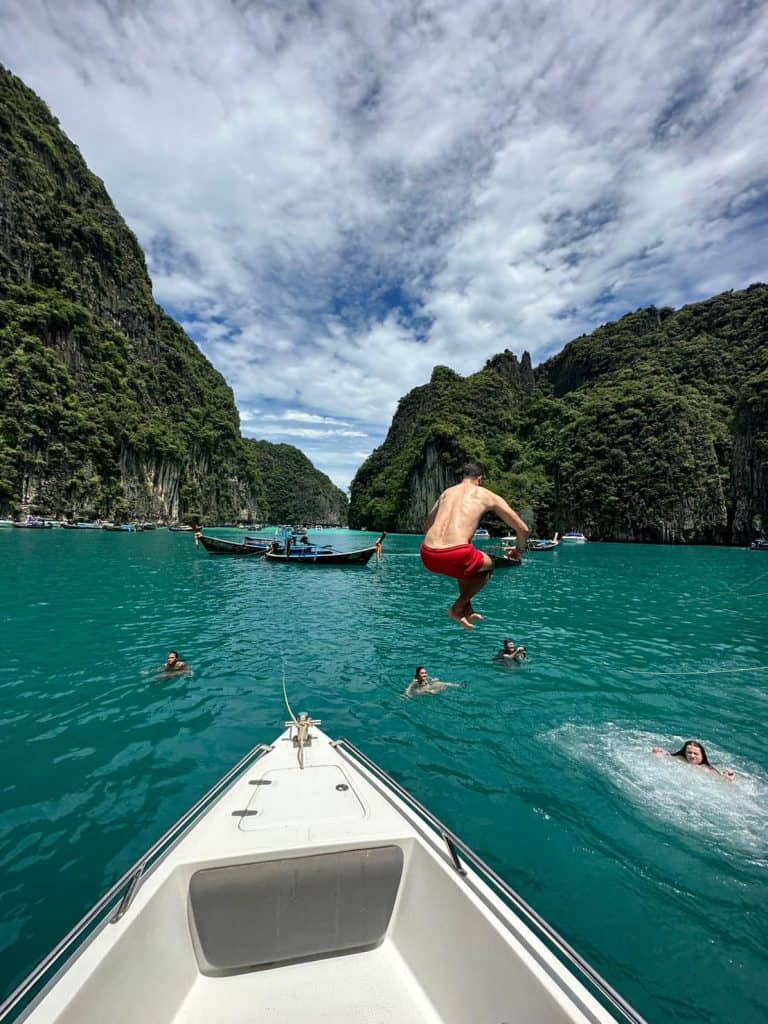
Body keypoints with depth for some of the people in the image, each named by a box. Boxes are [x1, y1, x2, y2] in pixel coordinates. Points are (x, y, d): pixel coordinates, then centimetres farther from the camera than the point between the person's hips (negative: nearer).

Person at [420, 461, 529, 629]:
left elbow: (427, 525, 35)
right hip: (455, 555, -5)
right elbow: (523, 529, 19)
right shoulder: (486, 495, 14)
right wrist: (520, 550, 39)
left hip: (428, 557, 5)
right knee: (487, 565, 28)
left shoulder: (447, 492, 24)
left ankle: (466, 609, 30)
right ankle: (457, 608, 15)